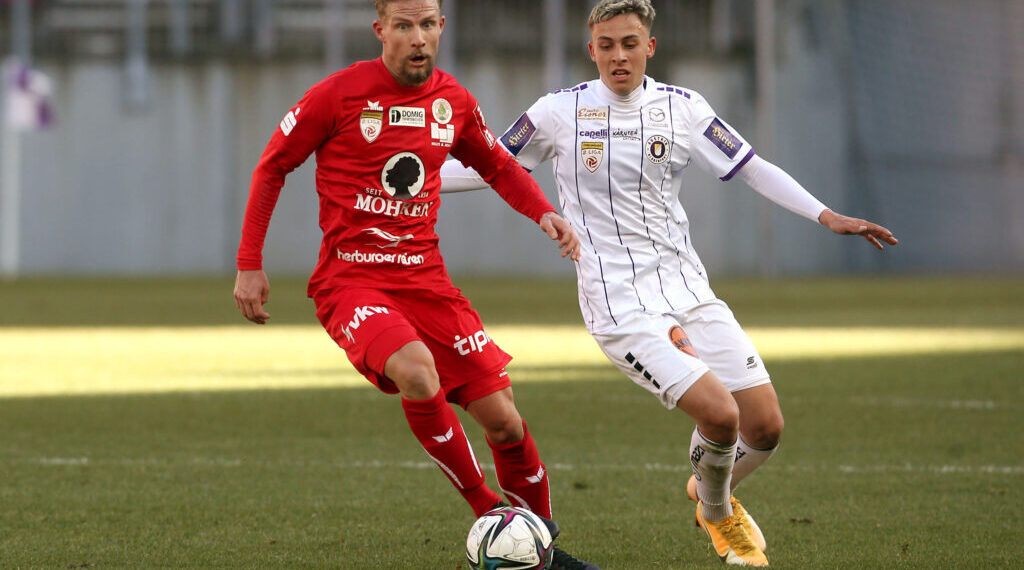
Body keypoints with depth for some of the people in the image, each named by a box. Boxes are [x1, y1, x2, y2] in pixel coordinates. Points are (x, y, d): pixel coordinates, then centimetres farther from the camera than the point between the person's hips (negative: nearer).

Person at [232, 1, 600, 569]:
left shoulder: (454, 101, 5)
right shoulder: (340, 94, -8)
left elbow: (497, 166, 24)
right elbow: (272, 167, 2)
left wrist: (543, 212, 5)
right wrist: (249, 265, 0)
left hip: (424, 277, 5)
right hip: (349, 280, -4)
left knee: (503, 419, -2)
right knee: (416, 371, -34)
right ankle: (487, 510, -17)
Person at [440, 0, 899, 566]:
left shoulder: (682, 108, 4)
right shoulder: (560, 111, -2)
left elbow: (752, 169, 7)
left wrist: (828, 216, -2)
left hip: (687, 287, 4)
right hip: (620, 304, -4)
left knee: (765, 428, -2)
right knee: (718, 414, -21)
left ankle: (710, 491, 33)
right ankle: (718, 517, 11)